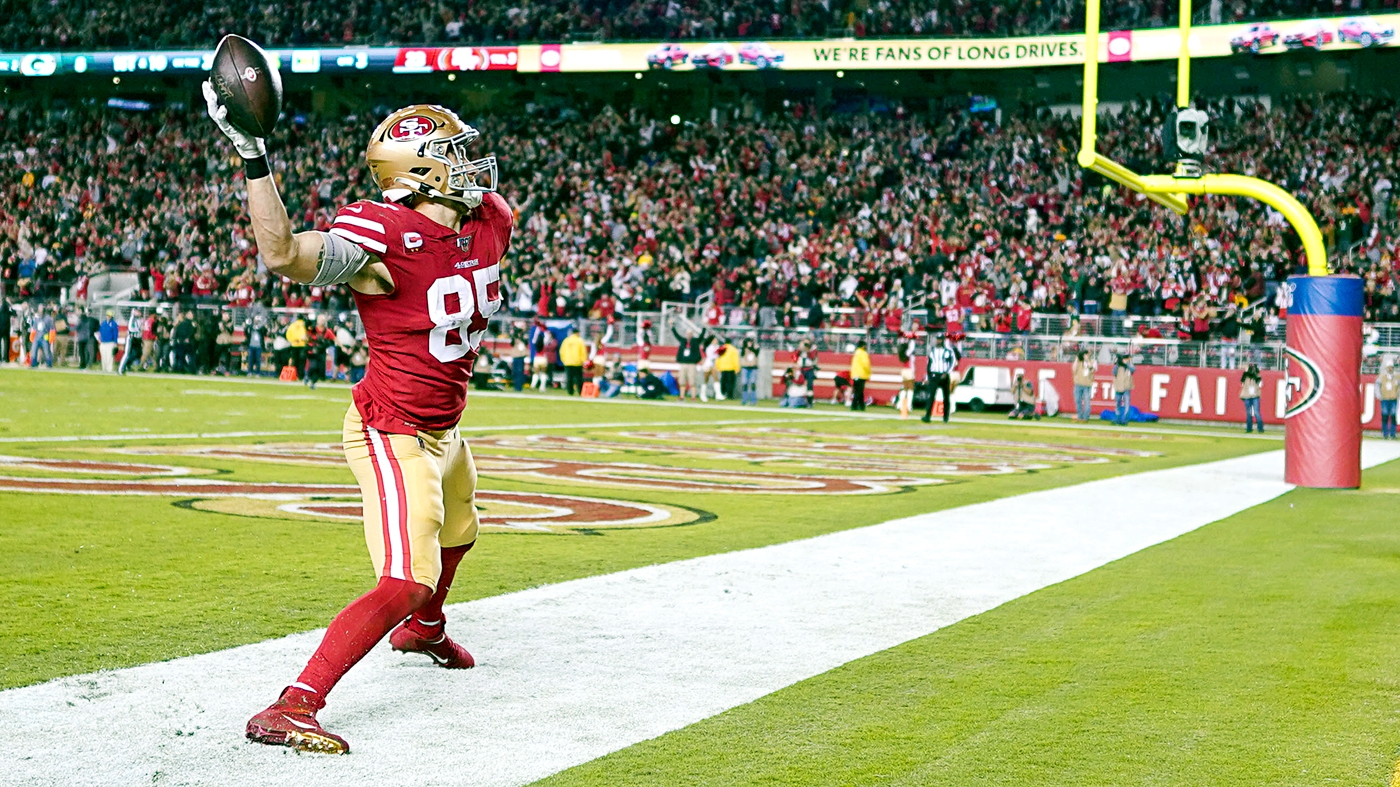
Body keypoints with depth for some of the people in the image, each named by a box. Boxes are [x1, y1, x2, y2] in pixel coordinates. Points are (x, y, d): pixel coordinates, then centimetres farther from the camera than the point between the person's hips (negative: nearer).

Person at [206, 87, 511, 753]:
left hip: (443, 431, 9)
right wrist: (253, 158, -45)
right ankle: (291, 709, -22)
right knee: (406, 583, -21)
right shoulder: (382, 239, -28)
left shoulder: (489, 221, -5)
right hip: (393, 435, -9)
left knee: (455, 537, 33)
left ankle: (424, 628, 64)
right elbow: (283, 255, -41)